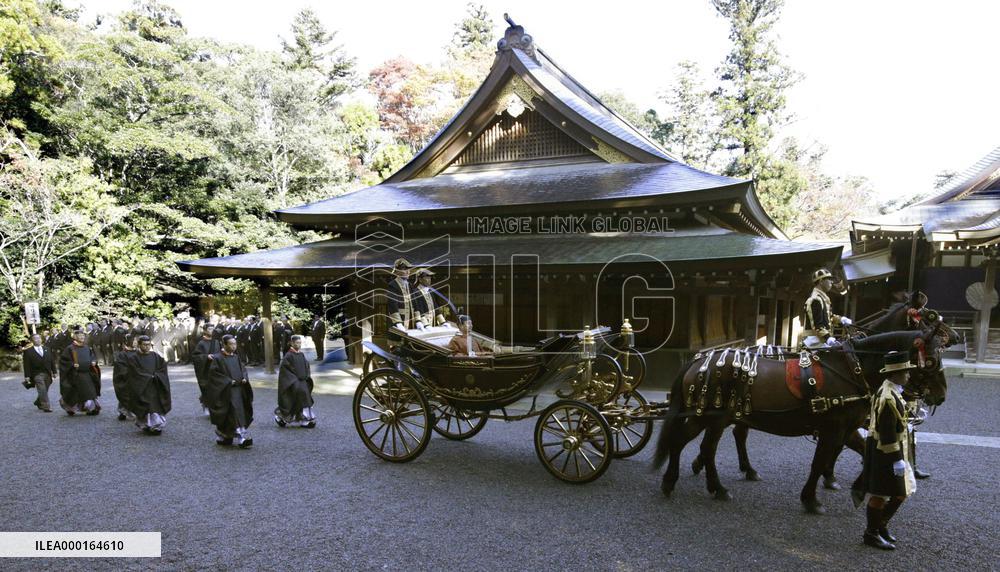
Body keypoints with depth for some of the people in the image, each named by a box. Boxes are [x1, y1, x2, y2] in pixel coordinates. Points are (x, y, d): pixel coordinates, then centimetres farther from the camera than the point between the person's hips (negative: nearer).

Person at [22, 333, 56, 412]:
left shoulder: (47, 349, 12)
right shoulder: (28, 351, -2)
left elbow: (52, 361, 13)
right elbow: (27, 365, -6)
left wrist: (54, 372, 9)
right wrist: (27, 376, -10)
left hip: (47, 374, 5)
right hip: (37, 374, -4)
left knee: (44, 391, 10)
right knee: (42, 391, -10)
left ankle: (39, 403, 33)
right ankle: (46, 407, -8)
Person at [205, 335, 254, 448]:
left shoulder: (236, 357, 10)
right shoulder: (217, 358, -9)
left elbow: (243, 368, 18)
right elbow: (214, 374, -12)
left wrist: (244, 378, -1)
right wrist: (229, 381, -17)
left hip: (239, 390, 7)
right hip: (226, 391, -7)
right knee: (235, 413, -13)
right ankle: (241, 439, -12)